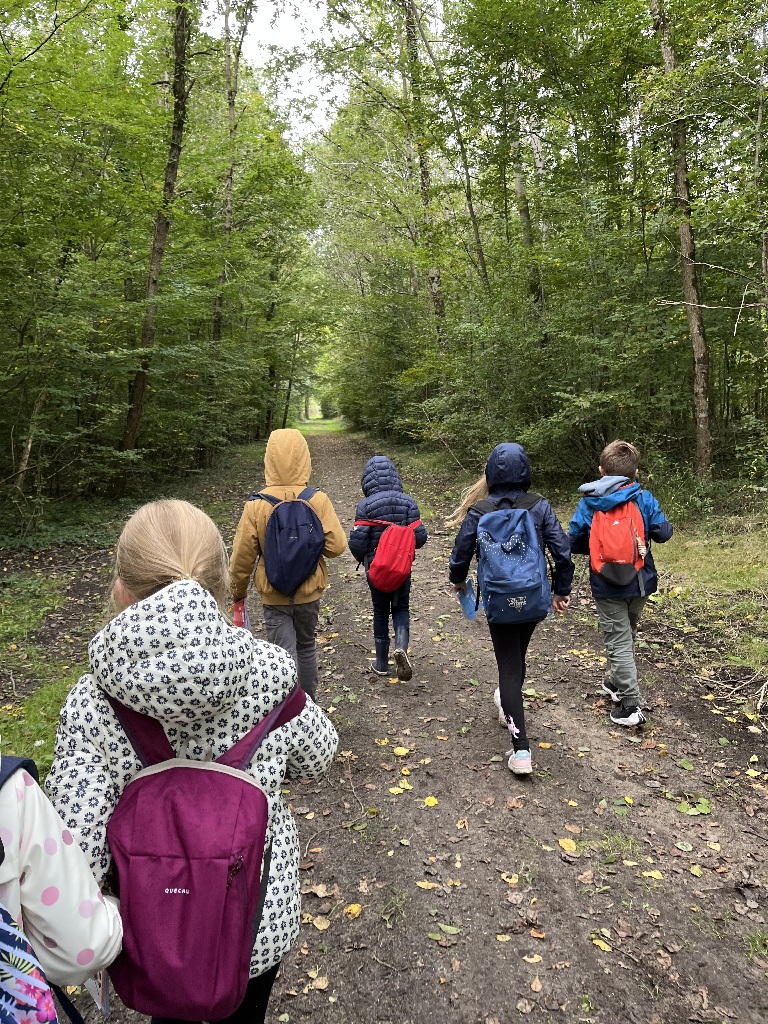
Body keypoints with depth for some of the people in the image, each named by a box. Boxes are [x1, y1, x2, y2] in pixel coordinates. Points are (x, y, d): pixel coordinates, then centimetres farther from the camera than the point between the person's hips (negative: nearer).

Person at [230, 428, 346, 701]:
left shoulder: (256, 505, -14)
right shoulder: (318, 500, -13)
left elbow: (242, 556, -9)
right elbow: (336, 545, -15)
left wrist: (238, 591, 7)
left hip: (274, 597, -2)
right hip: (309, 593, 2)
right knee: (306, 648, 22)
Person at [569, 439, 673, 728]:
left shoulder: (588, 504, -9)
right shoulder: (644, 499, -8)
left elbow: (574, 543, -5)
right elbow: (663, 533, -4)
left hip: (608, 587, -3)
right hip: (640, 582, 3)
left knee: (619, 642, 4)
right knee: (627, 636, 23)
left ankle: (631, 705, 4)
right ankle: (617, 683, 40)